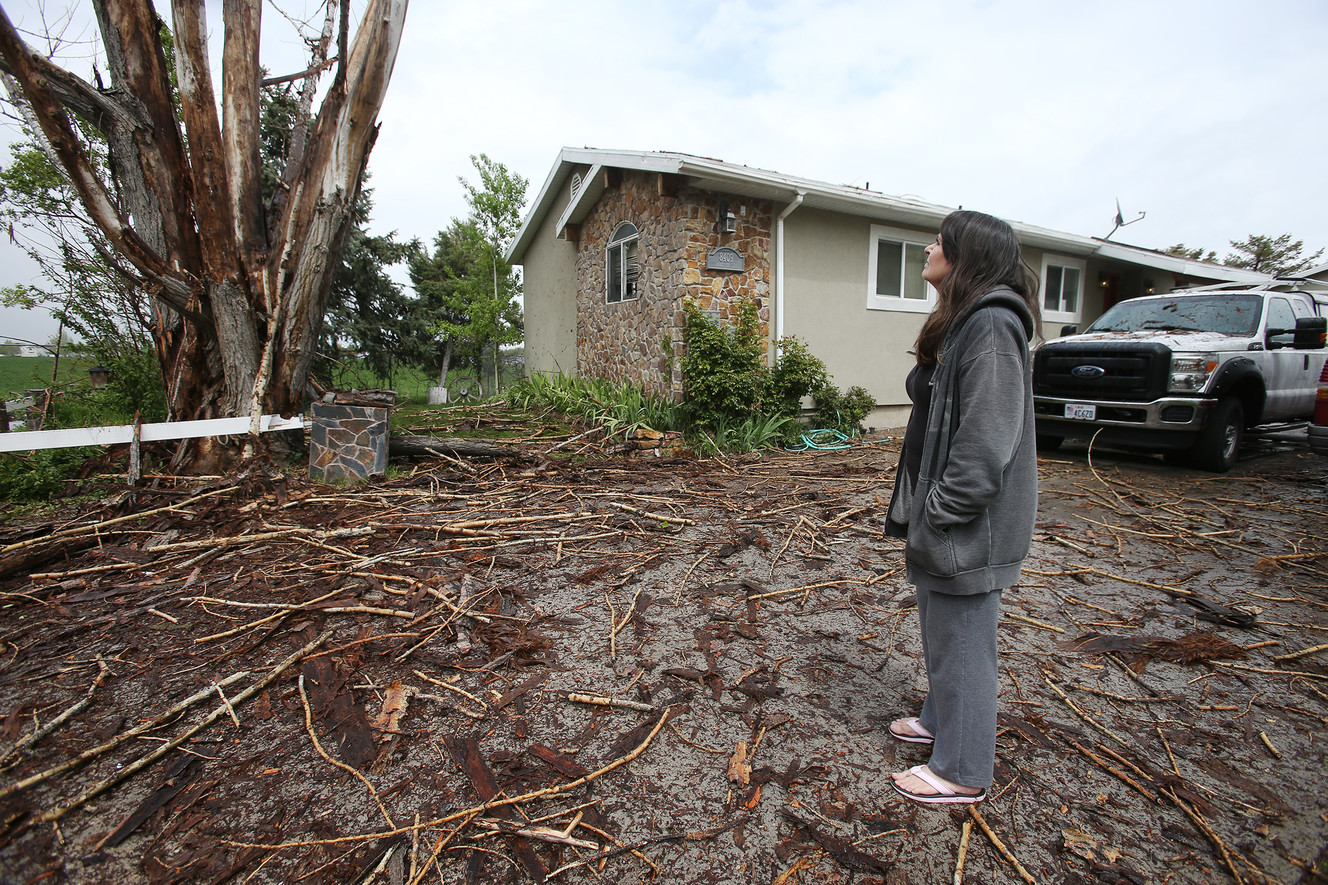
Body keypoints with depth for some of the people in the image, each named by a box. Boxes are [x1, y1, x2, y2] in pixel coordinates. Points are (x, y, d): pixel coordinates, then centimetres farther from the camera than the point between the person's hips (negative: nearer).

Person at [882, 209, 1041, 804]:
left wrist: (942, 511, -19)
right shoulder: (961, 323, 13)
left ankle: (962, 772, 24)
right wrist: (915, 507, 15)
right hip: (941, 516, 10)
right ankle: (940, 720, 44)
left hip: (969, 526, -10)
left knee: (962, 641, 5)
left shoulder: (992, 326, -19)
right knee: (940, 631, 24)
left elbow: (987, 442, -25)